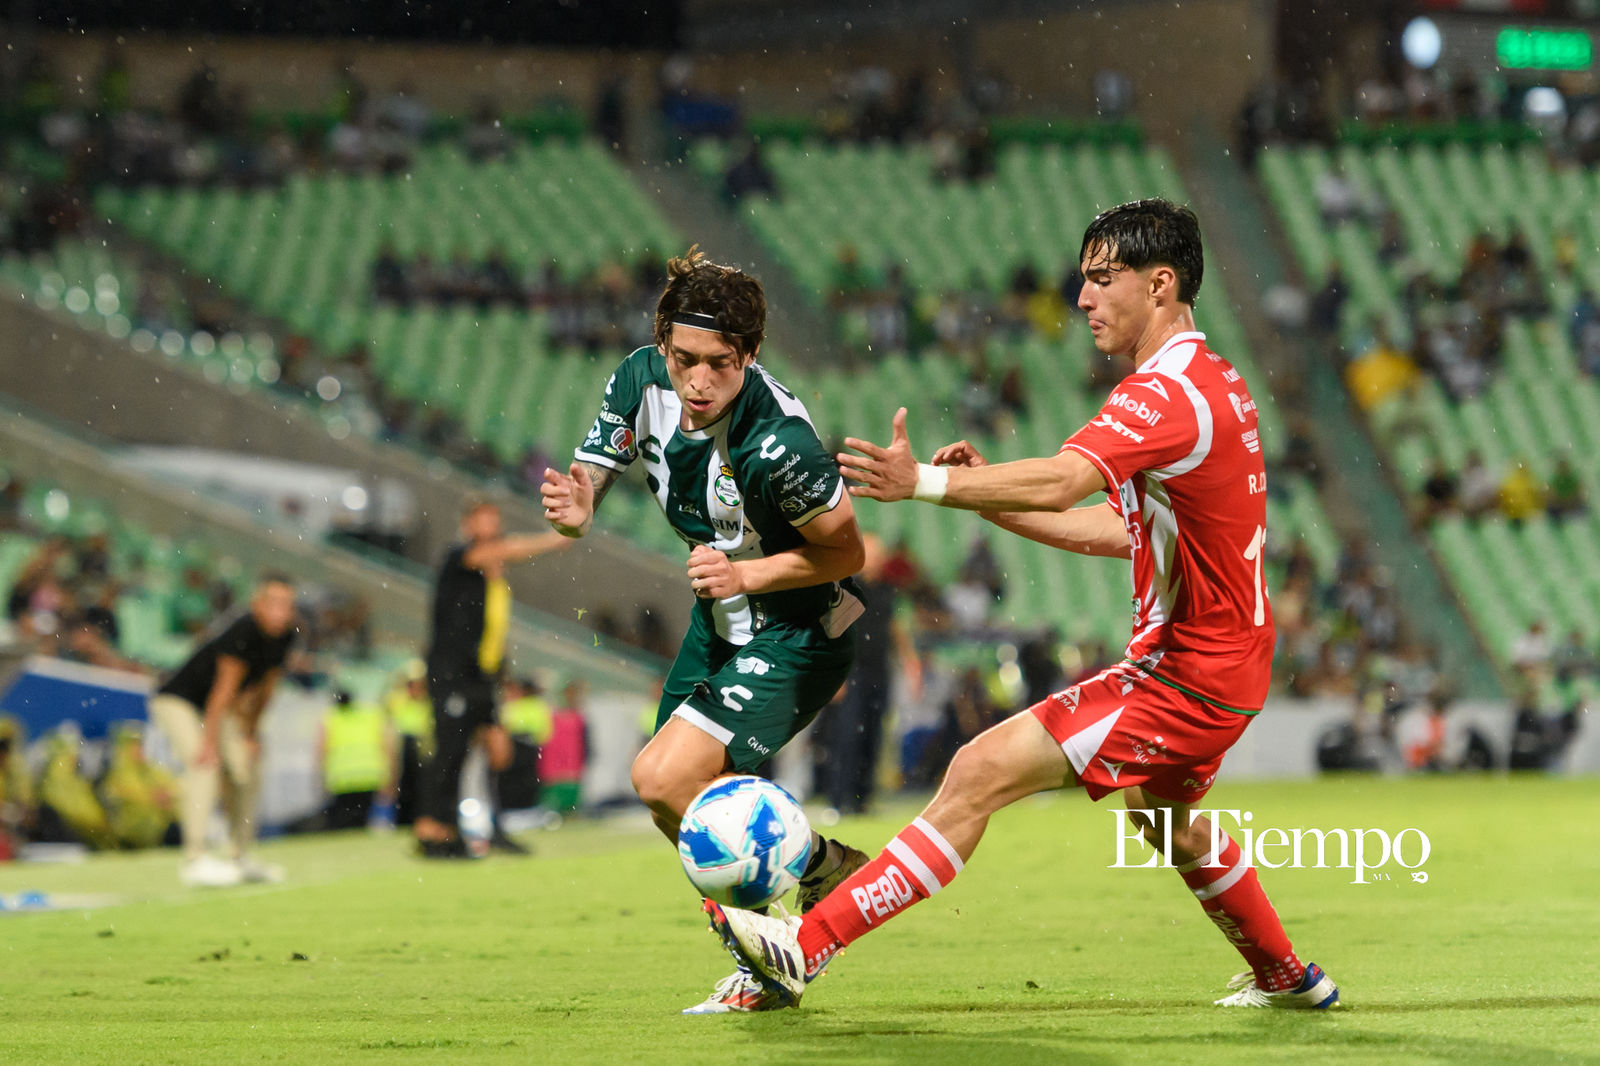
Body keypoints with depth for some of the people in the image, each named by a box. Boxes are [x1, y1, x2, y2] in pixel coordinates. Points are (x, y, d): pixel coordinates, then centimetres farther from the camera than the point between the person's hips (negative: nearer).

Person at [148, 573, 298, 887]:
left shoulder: (284, 635, -6)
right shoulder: (242, 630, -31)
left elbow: (266, 686, 6)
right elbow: (225, 688, -31)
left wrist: (251, 733, 9)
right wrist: (210, 742, -30)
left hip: (214, 710, 9)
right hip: (176, 701, -9)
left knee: (245, 771, 7)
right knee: (205, 765, -25)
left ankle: (240, 857, 23)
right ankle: (195, 858, -28)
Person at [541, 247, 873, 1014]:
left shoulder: (775, 444, -33)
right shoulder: (643, 380, -14)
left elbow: (845, 553, -19)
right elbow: (588, 477, -4)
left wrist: (744, 574, -29)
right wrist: (572, 508, -26)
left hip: (797, 634, -8)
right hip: (719, 623, 8)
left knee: (664, 779, -19)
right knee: (675, 804, 10)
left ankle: (819, 867, 2)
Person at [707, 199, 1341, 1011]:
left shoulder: (1166, 395, -21)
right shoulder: (1212, 382, 12)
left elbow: (1062, 482, -38)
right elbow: (1120, 530, 16)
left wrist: (925, 483, -46)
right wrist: (985, 501, 7)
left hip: (1184, 676, -10)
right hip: (1225, 666, 10)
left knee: (979, 774, -16)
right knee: (1167, 820, 36)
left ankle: (807, 947, -18)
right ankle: (1287, 978, 53)